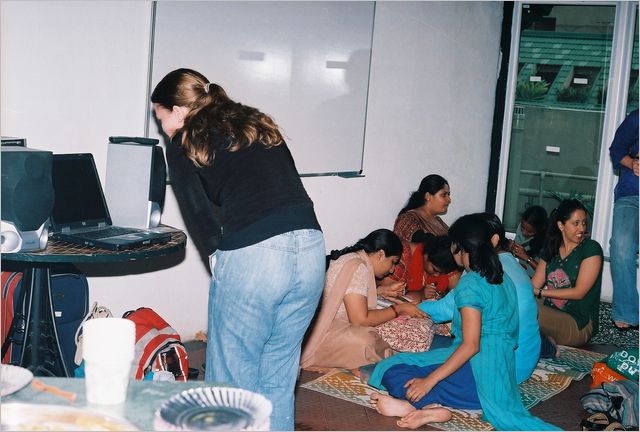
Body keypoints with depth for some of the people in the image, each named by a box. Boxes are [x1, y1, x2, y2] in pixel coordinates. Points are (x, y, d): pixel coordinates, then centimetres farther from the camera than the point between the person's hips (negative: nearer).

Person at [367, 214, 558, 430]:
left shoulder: (469, 284, -12)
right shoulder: (501, 277, 14)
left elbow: (471, 346, -19)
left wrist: (430, 380, -21)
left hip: (478, 366, -9)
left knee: (392, 371, -15)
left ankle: (429, 406, -36)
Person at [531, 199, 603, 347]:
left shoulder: (591, 248, -7)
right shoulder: (551, 249, 12)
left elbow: (579, 293, -13)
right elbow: (533, 285, 7)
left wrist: (540, 292, -14)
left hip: (580, 325, -7)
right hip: (551, 315, 7)